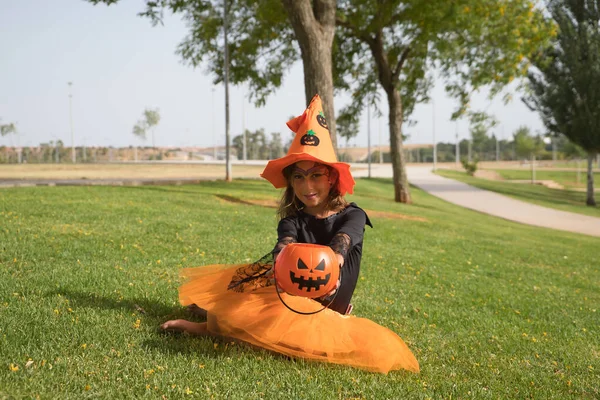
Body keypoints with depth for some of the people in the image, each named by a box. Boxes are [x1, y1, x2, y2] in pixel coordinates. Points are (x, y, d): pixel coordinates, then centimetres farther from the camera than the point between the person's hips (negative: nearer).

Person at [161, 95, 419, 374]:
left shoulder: (352, 216, -3)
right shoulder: (292, 220, 2)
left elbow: (341, 243, -26)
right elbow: (285, 245, -21)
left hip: (328, 308, 2)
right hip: (292, 297, -1)